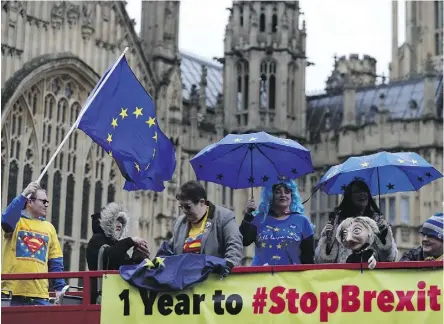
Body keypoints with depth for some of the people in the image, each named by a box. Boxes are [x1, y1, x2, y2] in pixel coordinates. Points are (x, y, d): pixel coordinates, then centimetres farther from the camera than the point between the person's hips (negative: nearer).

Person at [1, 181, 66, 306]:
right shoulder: (16, 221, 5)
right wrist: (23, 196, -22)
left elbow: (55, 260, 14)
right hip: (13, 291, -3)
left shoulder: (49, 227, 16)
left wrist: (59, 287, 5)